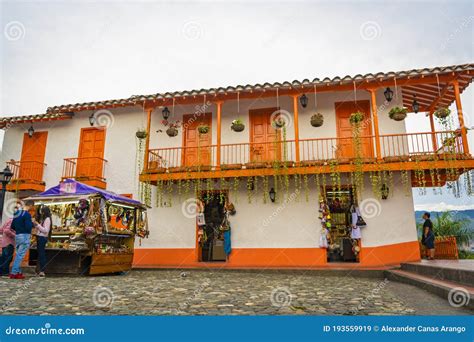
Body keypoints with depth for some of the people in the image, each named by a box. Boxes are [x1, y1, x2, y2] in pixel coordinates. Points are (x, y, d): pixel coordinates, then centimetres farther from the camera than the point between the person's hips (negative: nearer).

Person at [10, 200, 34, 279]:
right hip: (25, 236, -8)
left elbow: (12, 226, 15)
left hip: (17, 236, 8)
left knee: (18, 255, 14)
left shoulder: (16, 213, 11)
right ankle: (13, 273, -3)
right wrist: (32, 223, -1)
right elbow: (28, 227, -19)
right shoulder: (27, 214, -15)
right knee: (20, 255, -4)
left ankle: (18, 272, 18)